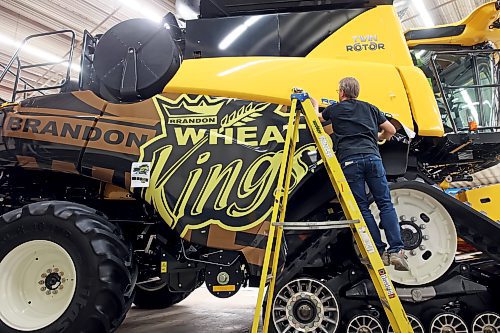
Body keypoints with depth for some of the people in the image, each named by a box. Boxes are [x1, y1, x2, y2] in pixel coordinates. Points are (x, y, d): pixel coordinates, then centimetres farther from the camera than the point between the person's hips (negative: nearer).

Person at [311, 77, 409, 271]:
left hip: (349, 161, -2)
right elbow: (391, 130, 26)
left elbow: (317, 117, 36)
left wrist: (315, 106, 56)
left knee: (362, 208, 2)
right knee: (385, 204, 4)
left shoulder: (334, 109, 17)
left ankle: (380, 252, -1)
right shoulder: (369, 108, 23)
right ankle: (396, 250, -5)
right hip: (372, 157, 2)